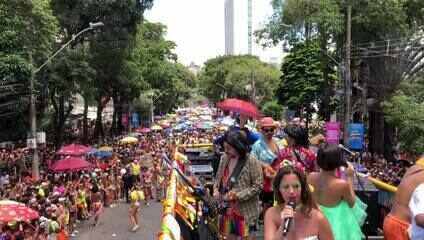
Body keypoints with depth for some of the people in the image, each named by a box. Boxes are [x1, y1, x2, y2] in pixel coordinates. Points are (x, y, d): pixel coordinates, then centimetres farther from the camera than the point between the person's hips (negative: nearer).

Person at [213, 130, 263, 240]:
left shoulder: (252, 162, -16)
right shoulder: (224, 158, 2)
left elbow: (258, 186, -16)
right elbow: (218, 178, 15)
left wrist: (237, 195, -21)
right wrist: (216, 189, -5)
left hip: (245, 211, -5)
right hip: (227, 209, 6)